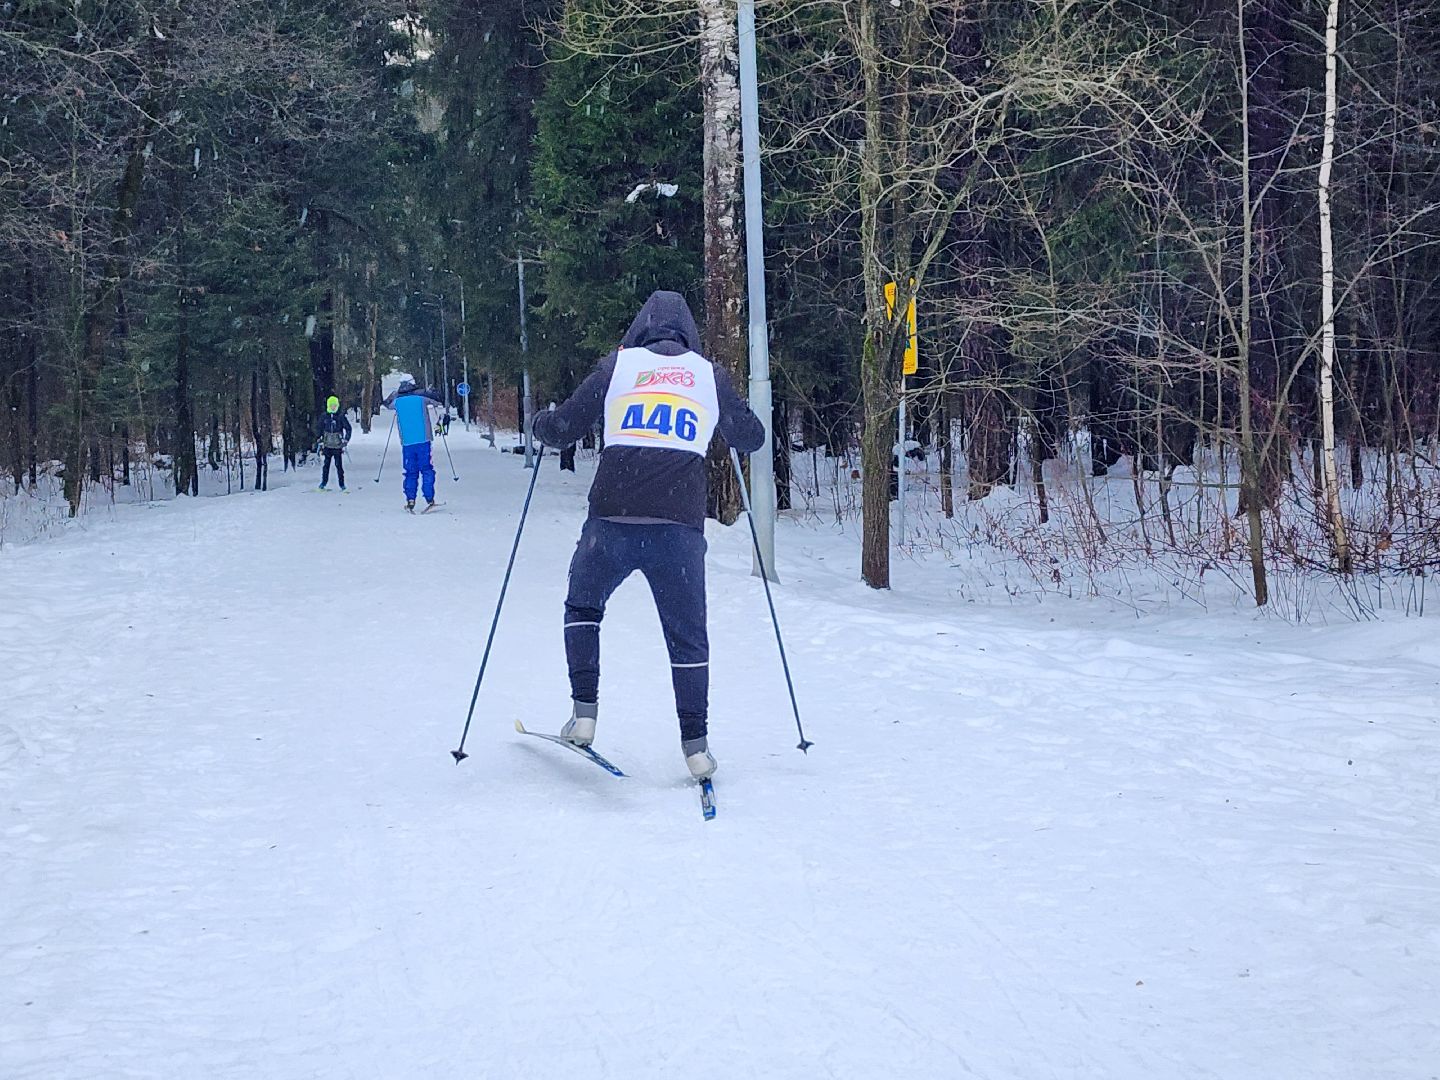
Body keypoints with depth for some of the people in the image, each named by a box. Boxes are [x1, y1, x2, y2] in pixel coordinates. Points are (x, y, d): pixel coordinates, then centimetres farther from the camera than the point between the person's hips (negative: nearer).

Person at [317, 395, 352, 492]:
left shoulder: (341, 416, -3)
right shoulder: (325, 417, 5)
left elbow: (348, 428, 3)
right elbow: (320, 430, 15)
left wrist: (346, 440, -6)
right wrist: (320, 442, 14)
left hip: (338, 446, -2)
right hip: (327, 445, 2)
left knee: (339, 465, -2)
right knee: (326, 464, 4)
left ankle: (342, 484, 4)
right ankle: (324, 482, 14)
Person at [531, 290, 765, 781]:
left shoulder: (618, 364, 9)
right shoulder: (709, 374, 12)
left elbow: (562, 428, 9)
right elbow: (751, 438, 23)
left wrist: (540, 424, 31)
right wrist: (727, 423, 44)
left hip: (613, 516, 0)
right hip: (680, 524, 0)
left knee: (582, 607, 23)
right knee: (687, 634, 11)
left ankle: (584, 713, 14)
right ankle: (695, 744, 7)